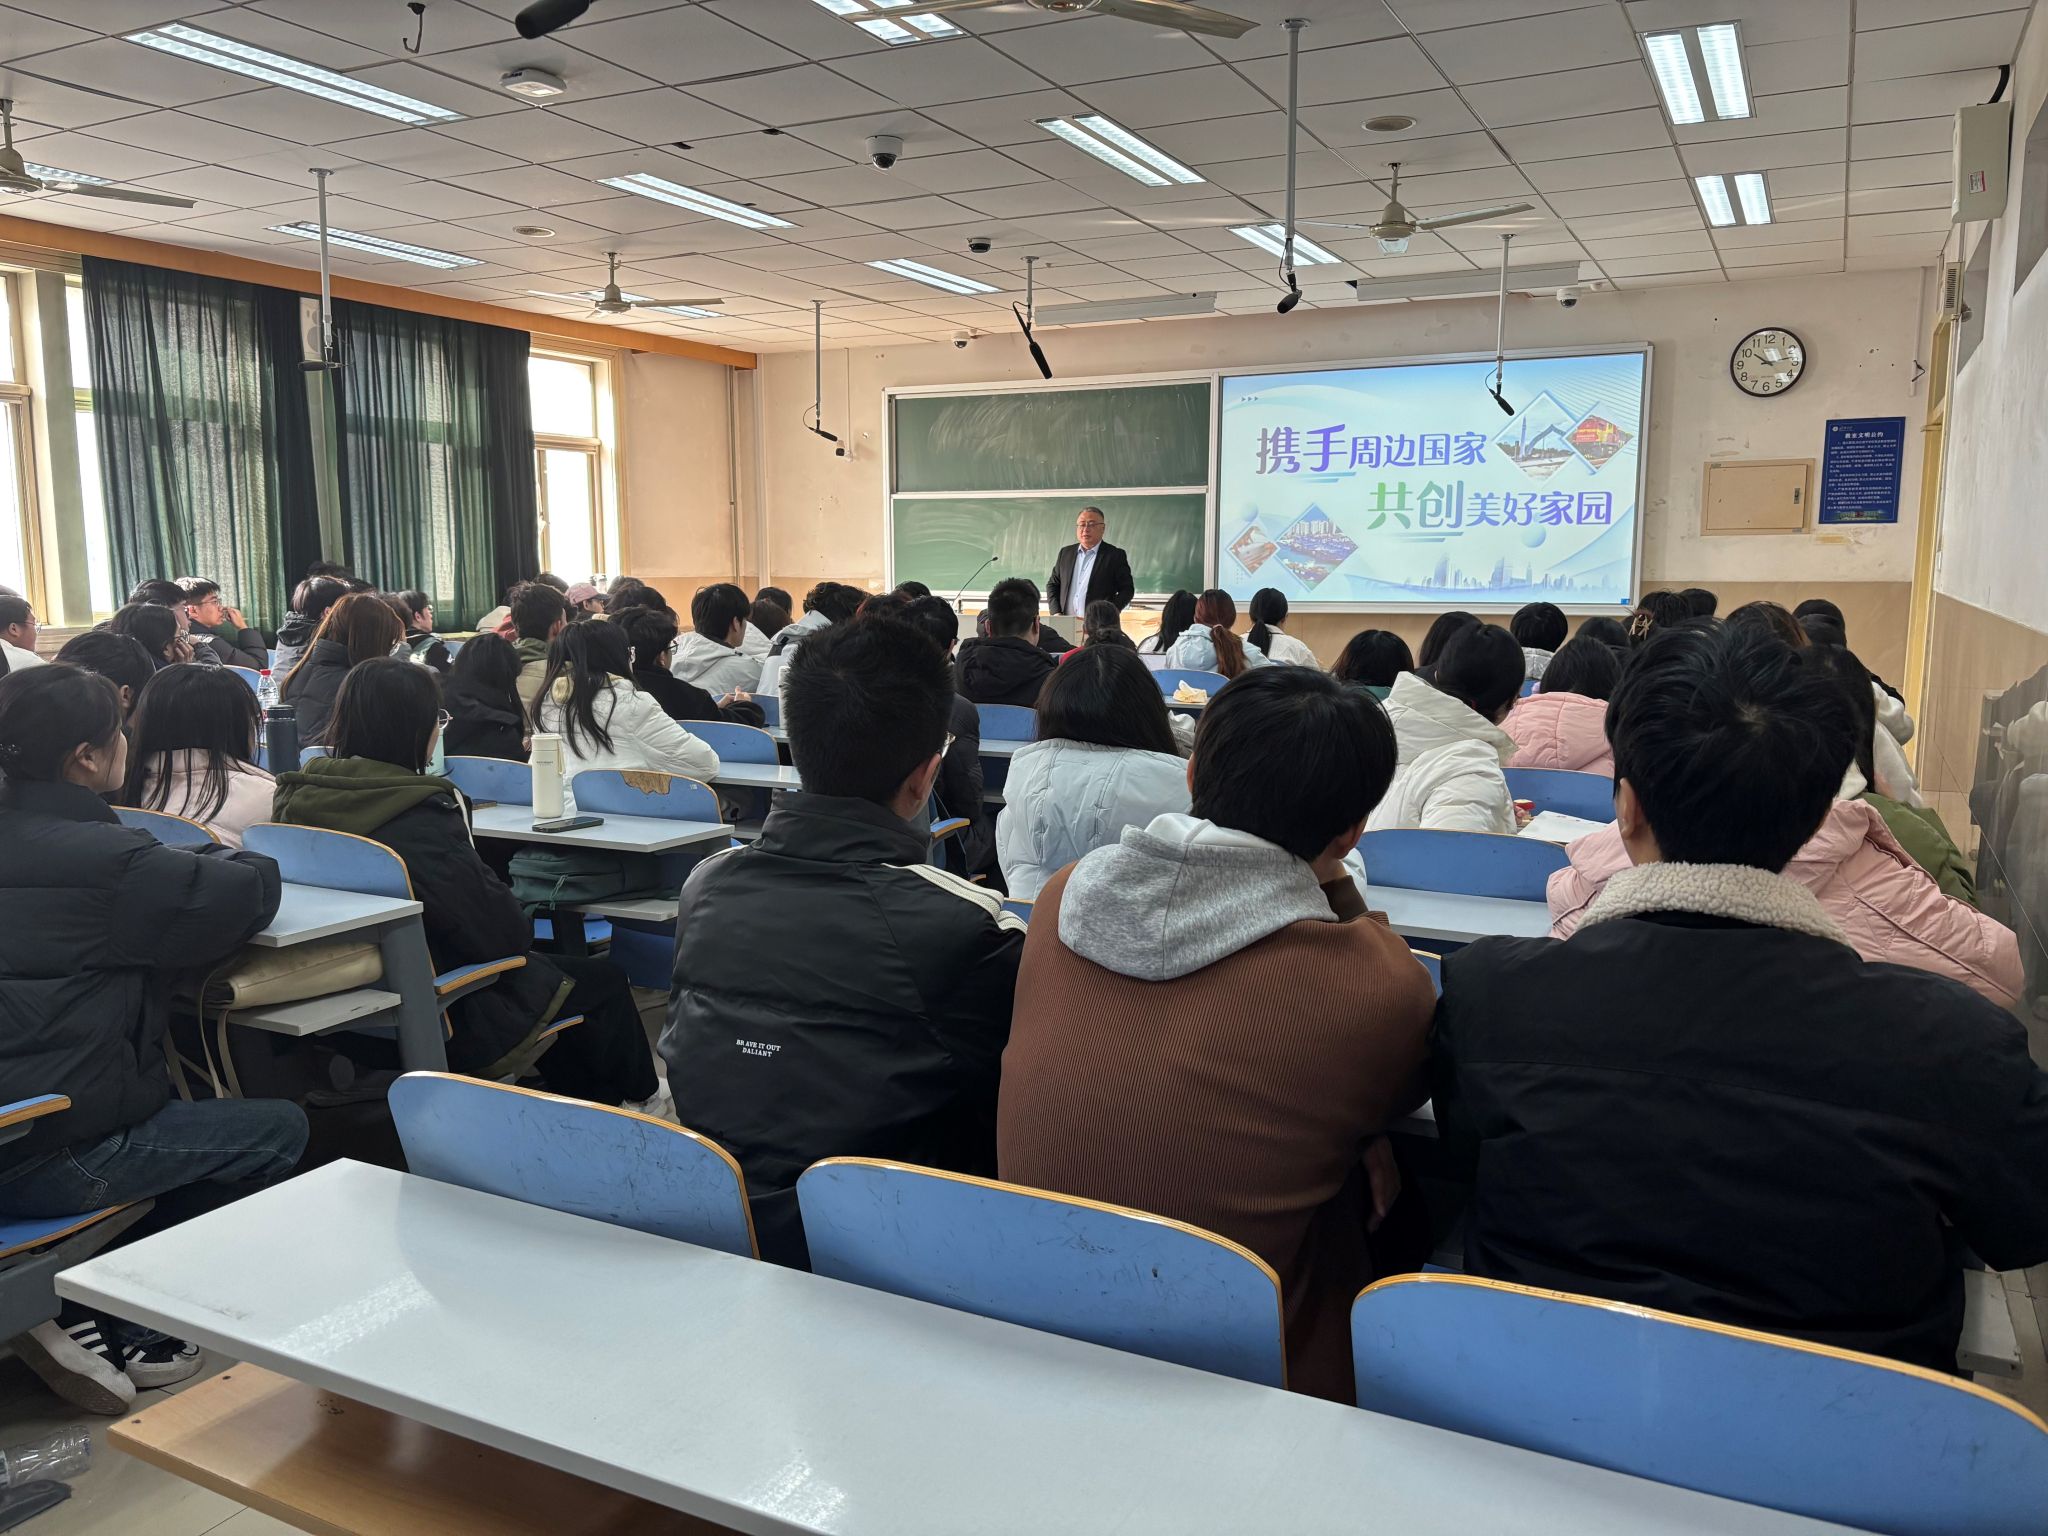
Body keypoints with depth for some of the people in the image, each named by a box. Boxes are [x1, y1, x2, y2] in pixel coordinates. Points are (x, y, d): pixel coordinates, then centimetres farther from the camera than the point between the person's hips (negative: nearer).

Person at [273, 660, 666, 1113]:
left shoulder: (301, 799, -5)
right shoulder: (421, 820, -29)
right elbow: (503, 934, -24)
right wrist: (522, 928, -2)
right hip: (446, 1019, -8)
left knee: (548, 966, 29)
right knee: (605, 982, 13)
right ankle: (637, 1097, 40)